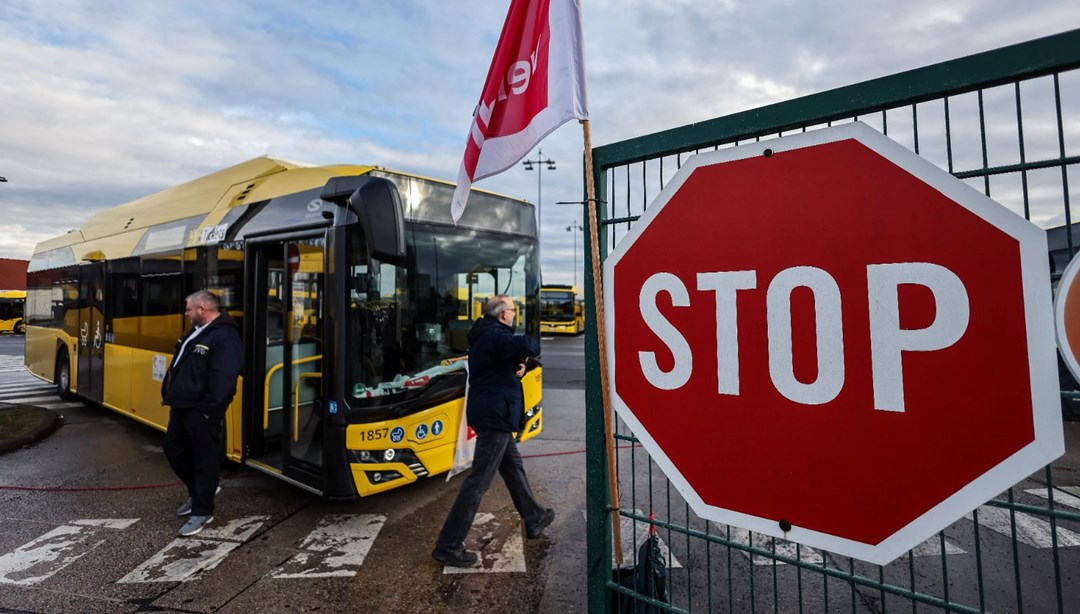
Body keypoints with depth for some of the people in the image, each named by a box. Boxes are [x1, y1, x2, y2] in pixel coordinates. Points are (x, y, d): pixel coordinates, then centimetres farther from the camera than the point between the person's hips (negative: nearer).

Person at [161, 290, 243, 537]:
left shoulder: (224, 336, -21)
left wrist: (207, 410, -23)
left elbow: (223, 380, -25)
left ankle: (202, 511, 16)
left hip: (201, 412, -11)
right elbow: (178, 366, 22)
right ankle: (199, 491, 41)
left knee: (205, 459, 2)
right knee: (174, 450, 21)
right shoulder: (196, 332, 13)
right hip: (182, 406, 11)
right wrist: (169, 394, 15)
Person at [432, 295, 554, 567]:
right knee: (479, 480, -4)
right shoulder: (495, 335, -20)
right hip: (495, 414, -11)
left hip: (491, 412, 11)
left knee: (513, 466, 23)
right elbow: (528, 346, -34)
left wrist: (518, 366, -5)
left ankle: (534, 519, 40)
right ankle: (448, 546, 5)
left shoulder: (485, 335, 13)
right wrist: (529, 344, -9)